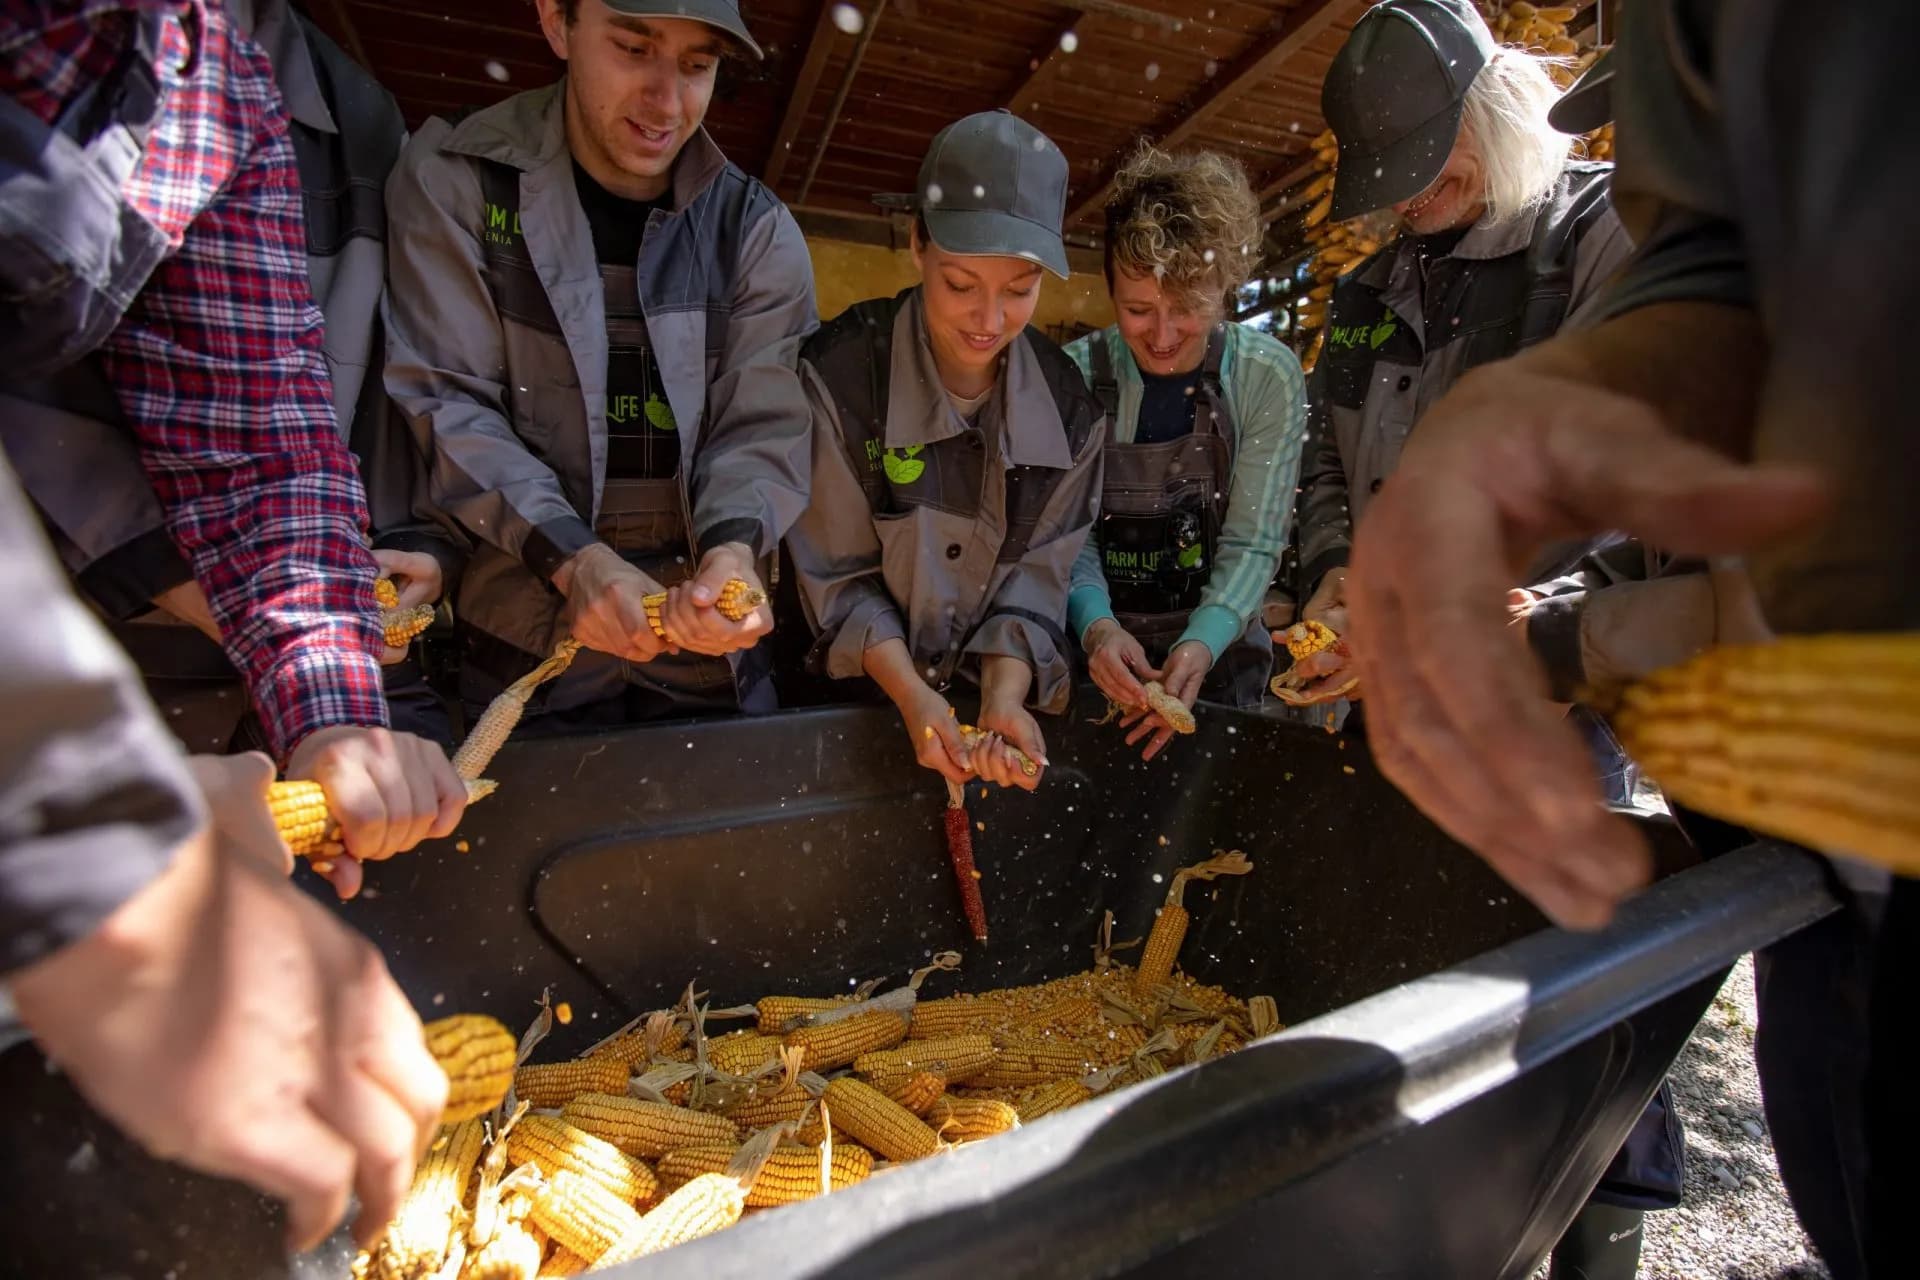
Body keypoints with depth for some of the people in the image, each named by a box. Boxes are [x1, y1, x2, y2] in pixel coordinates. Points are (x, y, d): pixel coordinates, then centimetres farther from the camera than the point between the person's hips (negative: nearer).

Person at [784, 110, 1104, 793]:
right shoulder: (841, 372, -15)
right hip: (856, 692, -2)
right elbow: (839, 577, -12)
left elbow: (1036, 575, -6)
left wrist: (1004, 698, -19)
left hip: (997, 687, 2)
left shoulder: (1066, 401, -6)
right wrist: (912, 696, -22)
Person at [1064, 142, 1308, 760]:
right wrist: (1095, 625, -29)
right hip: (1097, 648, 0)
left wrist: (1201, 646, -30)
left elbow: (1251, 545, -13)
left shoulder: (1269, 378, -11)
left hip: (1219, 651, 0)